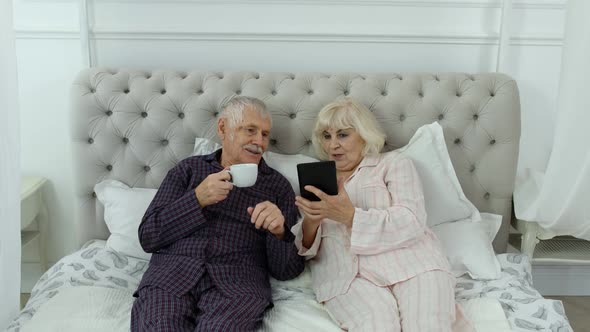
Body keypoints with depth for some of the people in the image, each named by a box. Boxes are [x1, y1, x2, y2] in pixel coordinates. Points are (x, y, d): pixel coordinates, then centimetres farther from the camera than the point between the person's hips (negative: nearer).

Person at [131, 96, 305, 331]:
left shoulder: (278, 186, 13)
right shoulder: (188, 169, 16)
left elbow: (287, 270, 8)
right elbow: (148, 237, 6)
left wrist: (279, 232, -13)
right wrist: (197, 199, -7)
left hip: (237, 281, 0)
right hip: (172, 272, 1)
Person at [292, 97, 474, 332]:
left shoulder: (393, 163, 15)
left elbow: (412, 221, -3)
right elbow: (305, 249, 17)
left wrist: (350, 216, -14)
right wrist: (310, 223, -7)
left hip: (408, 262, 0)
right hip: (346, 273, 1)